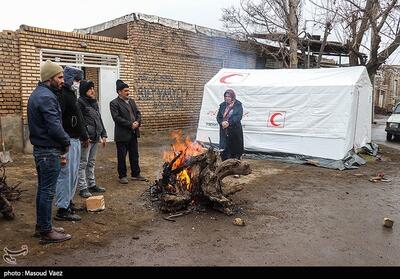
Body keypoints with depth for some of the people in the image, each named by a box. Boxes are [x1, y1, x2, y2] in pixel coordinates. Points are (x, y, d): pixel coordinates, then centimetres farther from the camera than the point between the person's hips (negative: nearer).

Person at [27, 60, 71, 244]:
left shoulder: (37, 94, 14)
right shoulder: (47, 97, -19)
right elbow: (54, 127, -25)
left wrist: (62, 141, 9)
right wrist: (66, 141, -8)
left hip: (40, 148, 10)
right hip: (49, 151, -10)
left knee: (43, 189, 17)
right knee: (47, 191, -3)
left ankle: (41, 226, 28)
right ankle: (46, 232, 7)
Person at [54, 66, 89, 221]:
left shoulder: (71, 94, 17)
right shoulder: (62, 95, -15)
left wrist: (84, 136, 21)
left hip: (75, 140, 11)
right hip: (67, 141, -11)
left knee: (73, 174, 17)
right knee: (66, 174, -6)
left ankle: (68, 202, 29)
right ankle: (62, 210, 1)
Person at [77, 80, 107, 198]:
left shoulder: (94, 103, 18)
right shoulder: (80, 102, -9)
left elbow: (99, 119, 21)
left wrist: (103, 134, 16)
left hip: (95, 138, 9)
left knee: (91, 163, 16)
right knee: (83, 163, -2)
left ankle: (92, 185, 26)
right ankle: (83, 188, 4)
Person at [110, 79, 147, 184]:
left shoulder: (131, 101, 14)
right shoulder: (114, 103, -9)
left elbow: (138, 113, 13)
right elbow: (117, 118, -18)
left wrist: (138, 122, -8)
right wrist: (130, 124, -19)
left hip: (133, 133, 7)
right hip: (122, 135, -7)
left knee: (134, 155, 14)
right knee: (121, 156, 5)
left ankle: (136, 174, 25)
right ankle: (122, 176, 17)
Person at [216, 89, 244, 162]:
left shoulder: (238, 105, -1)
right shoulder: (222, 105, 11)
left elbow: (238, 117, -12)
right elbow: (218, 116, 8)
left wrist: (229, 123, -22)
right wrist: (222, 122, -13)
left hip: (235, 130, -3)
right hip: (224, 131, 3)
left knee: (235, 148, 2)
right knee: (224, 148, 2)